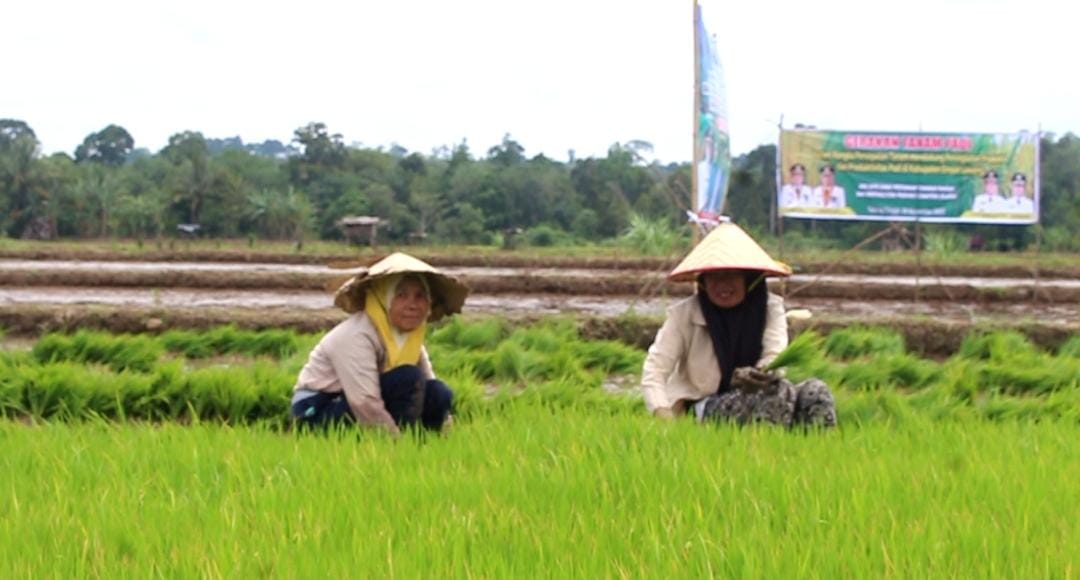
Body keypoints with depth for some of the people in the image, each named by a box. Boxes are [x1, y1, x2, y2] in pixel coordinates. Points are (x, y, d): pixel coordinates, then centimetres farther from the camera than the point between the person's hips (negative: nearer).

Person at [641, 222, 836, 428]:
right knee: (780, 391, -31)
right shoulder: (684, 315, -3)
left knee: (815, 391, -24)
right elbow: (653, 371, -10)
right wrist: (664, 417, -30)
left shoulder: (770, 308, 3)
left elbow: (775, 357, -12)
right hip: (704, 409, -4)